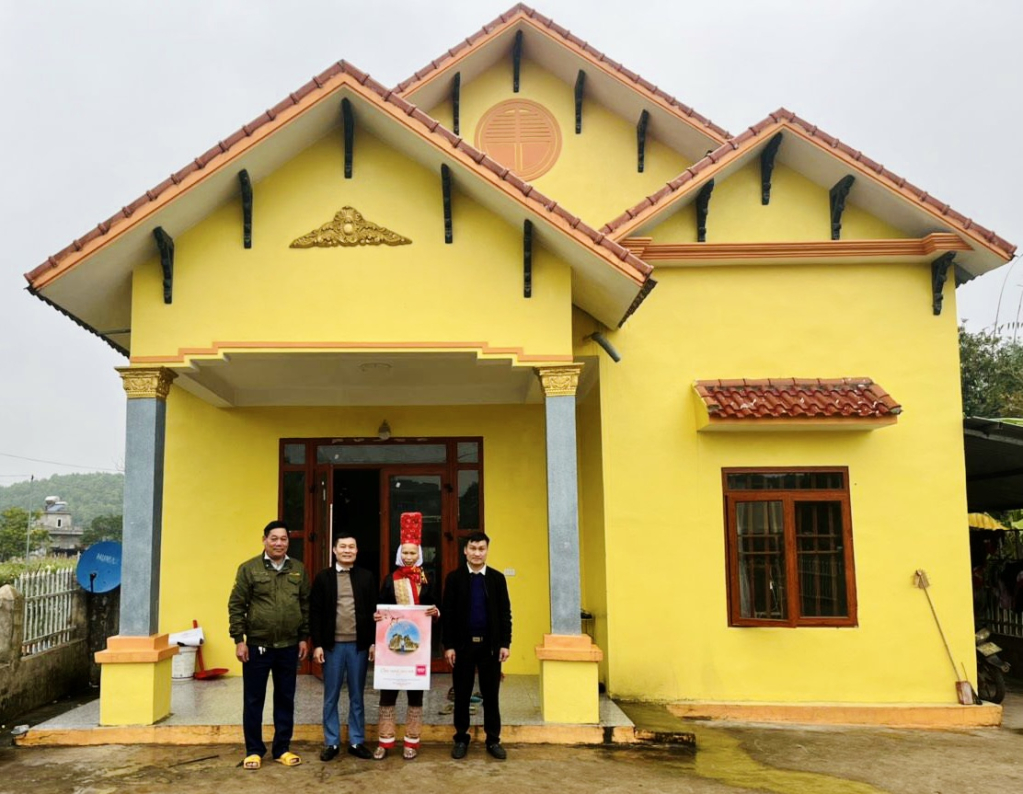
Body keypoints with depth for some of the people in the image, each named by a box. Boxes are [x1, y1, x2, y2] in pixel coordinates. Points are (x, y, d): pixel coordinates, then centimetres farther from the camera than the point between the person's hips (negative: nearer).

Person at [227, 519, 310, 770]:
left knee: (285, 700, 10)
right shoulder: (249, 569, -5)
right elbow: (236, 606, -4)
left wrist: (304, 638, 6)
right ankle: (254, 750, 19)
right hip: (257, 645, -3)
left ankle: (282, 749, 22)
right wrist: (239, 640, -8)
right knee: (254, 700, 7)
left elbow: (306, 606, 10)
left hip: (289, 646, 3)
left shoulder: (299, 570, 5)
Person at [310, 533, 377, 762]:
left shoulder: (366, 577, 4)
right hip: (332, 645, 0)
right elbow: (315, 613, 0)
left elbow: (374, 611, 4)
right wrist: (317, 644, -6)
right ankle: (331, 743, 17)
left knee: (356, 697, 9)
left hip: (359, 645, 1)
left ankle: (357, 742, 18)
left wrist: (373, 642, -1)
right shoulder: (323, 577, 1)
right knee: (331, 697, 8)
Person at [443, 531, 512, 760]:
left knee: (491, 695, 7)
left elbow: (505, 613, 4)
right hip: (463, 644, -1)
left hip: (490, 644, 1)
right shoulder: (454, 577, -1)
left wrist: (505, 643, -2)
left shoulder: (497, 578, 4)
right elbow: (448, 613, -2)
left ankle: (493, 740, 16)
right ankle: (461, 739, 19)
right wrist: (448, 645, -7)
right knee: (462, 695, 7)